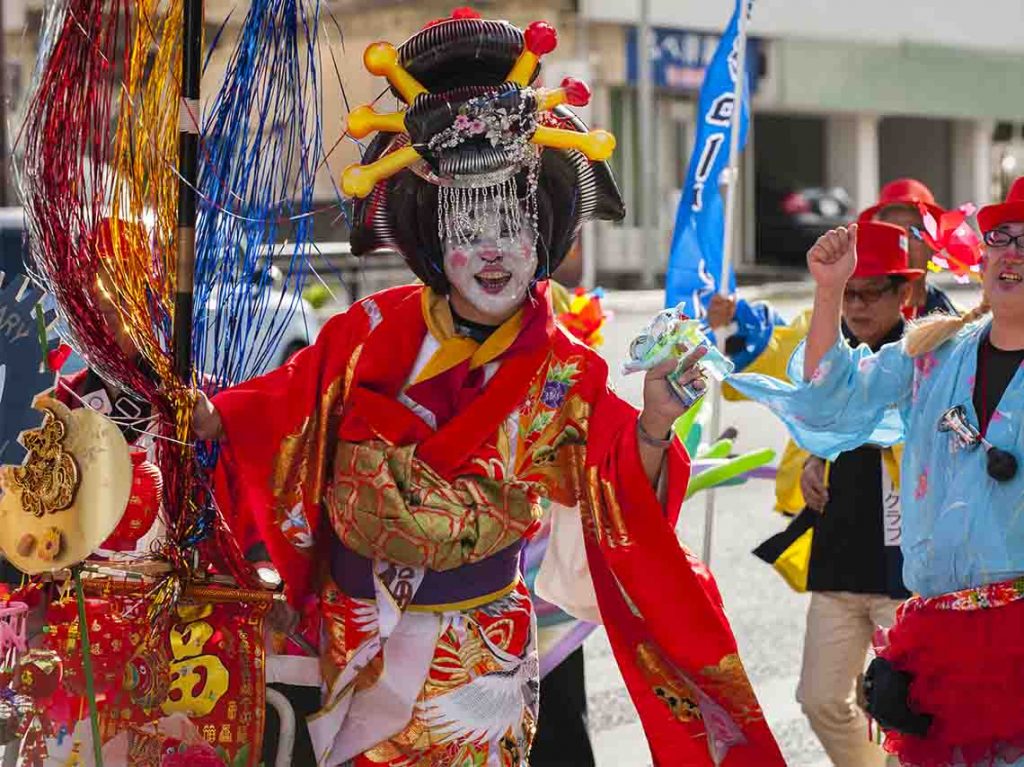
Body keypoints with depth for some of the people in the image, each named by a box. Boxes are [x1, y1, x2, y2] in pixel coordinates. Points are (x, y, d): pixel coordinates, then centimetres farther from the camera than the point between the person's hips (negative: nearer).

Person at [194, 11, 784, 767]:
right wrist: (199, 412, -26)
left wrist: (653, 427, -32)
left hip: (477, 649, -1)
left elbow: (623, 503, -14)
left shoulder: (562, 372, -9)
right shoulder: (373, 334, -9)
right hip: (359, 638, 1)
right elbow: (276, 416, -8)